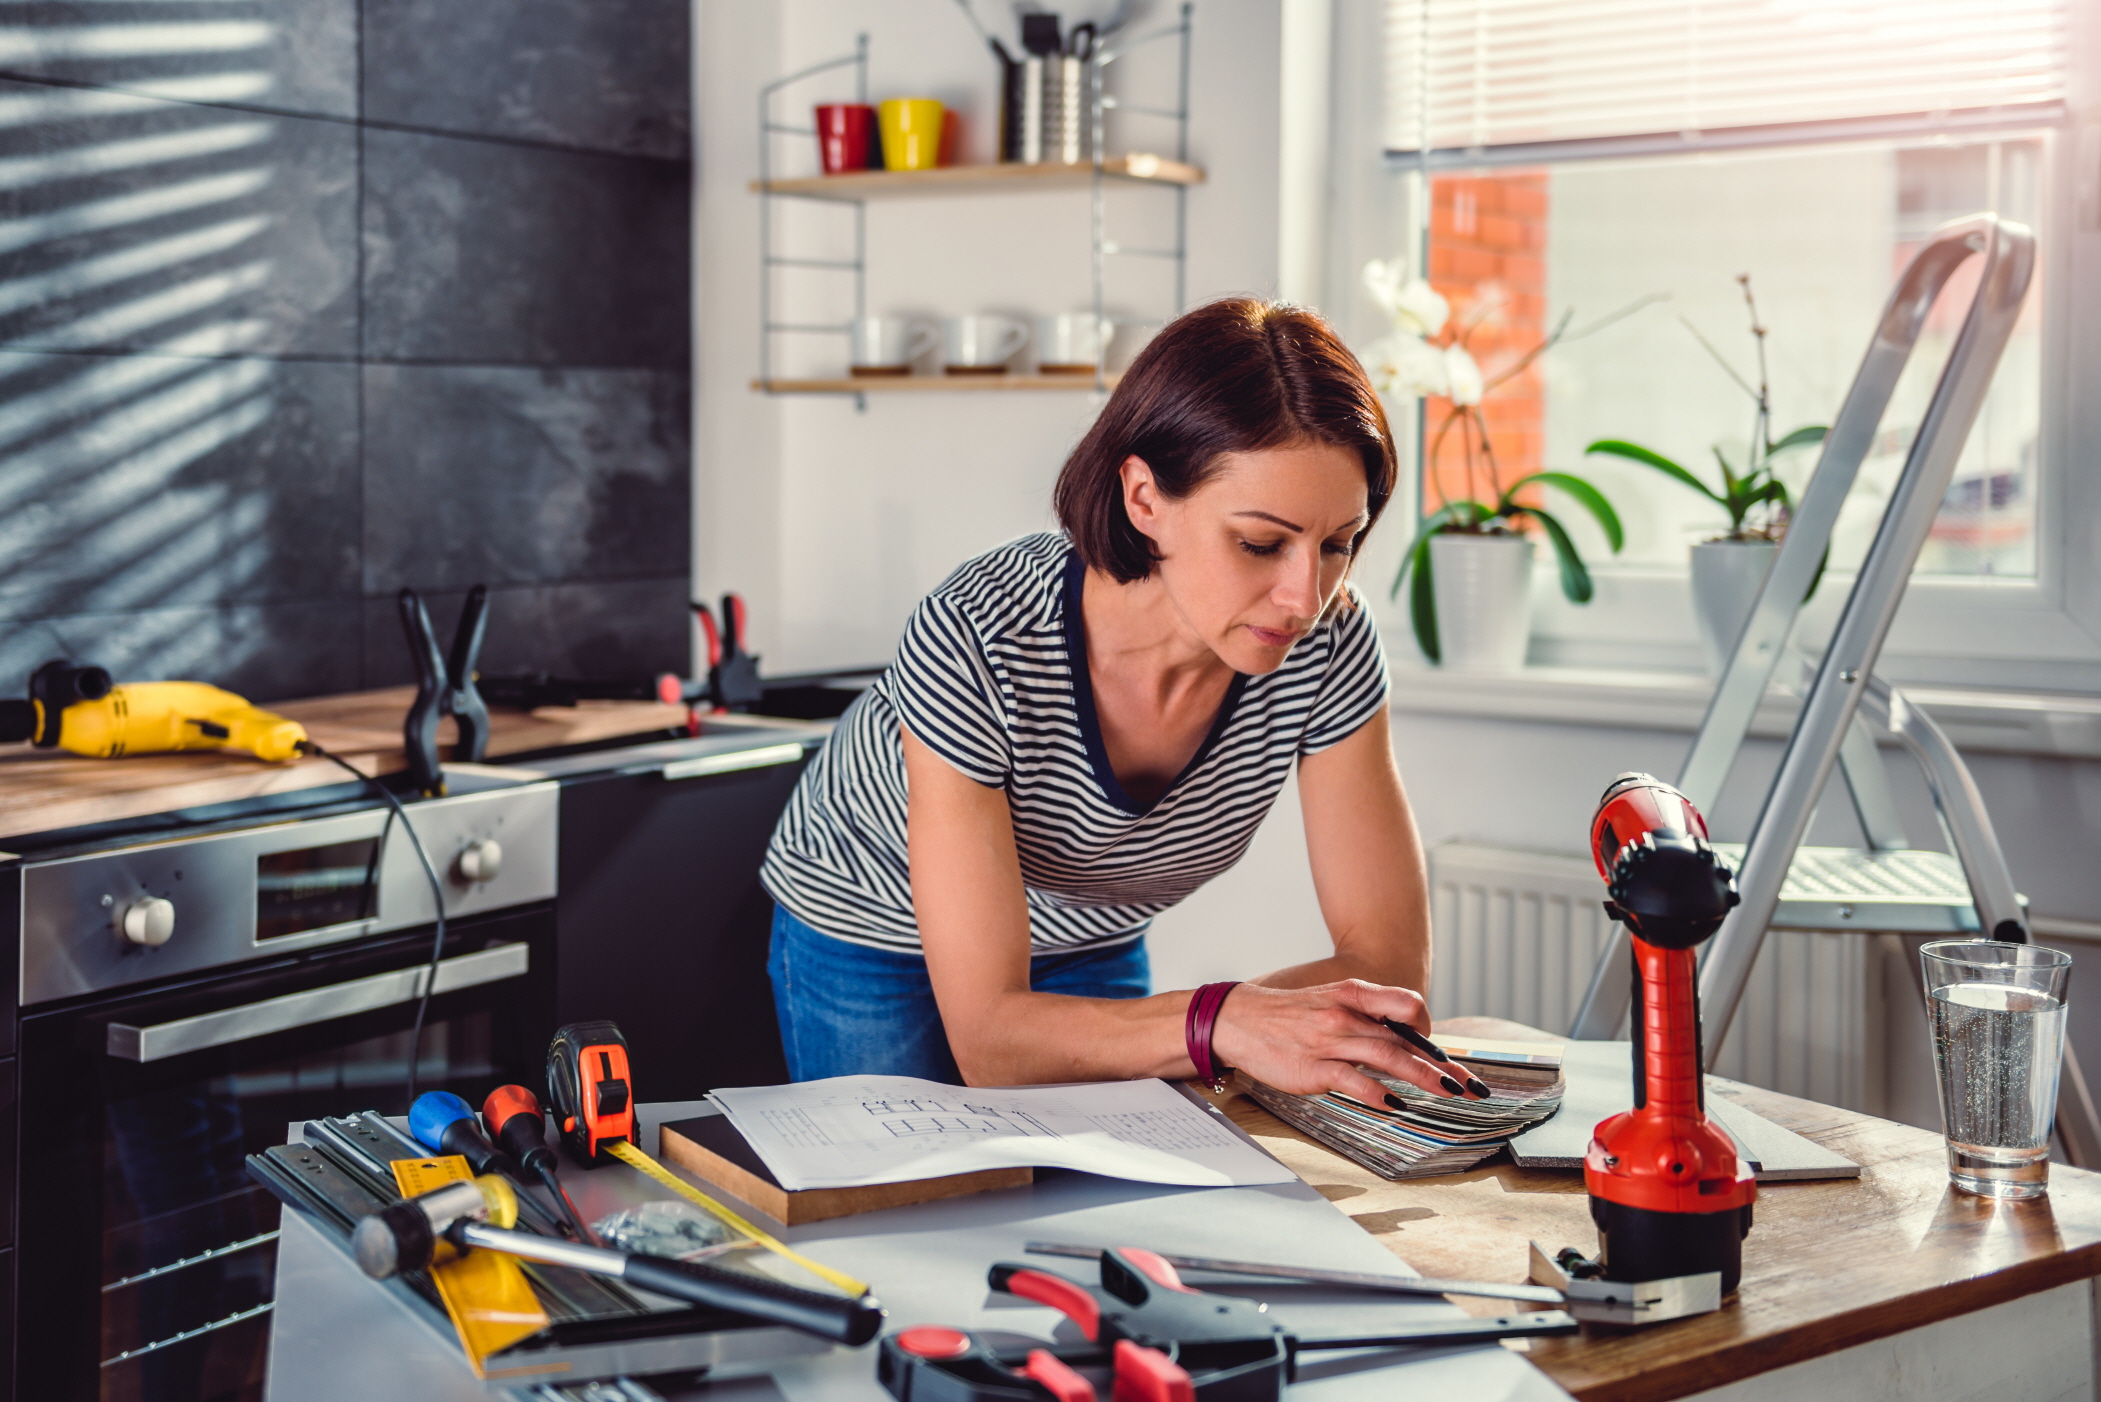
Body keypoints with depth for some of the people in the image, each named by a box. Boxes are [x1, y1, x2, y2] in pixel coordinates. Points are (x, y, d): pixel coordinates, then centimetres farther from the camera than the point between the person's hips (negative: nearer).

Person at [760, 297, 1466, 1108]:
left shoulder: (1326, 646, -27)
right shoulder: (974, 644, -39)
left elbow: (1391, 960, -21)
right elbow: (989, 1035, -38)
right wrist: (1225, 1026, -54)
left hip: (1092, 950, 3)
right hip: (870, 941, -3)